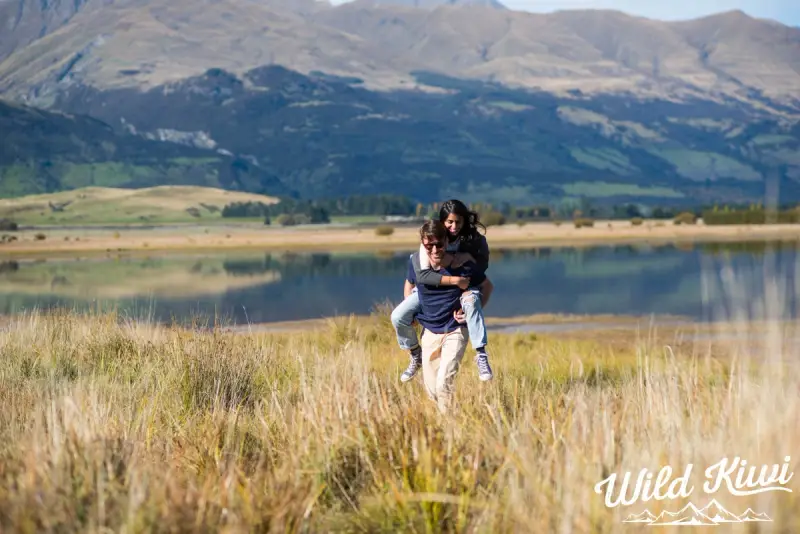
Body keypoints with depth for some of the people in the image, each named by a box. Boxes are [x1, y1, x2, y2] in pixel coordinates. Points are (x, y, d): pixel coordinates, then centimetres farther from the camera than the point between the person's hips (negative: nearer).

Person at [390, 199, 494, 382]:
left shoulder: (472, 237, -14)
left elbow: (484, 264, -2)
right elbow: (422, 275, -28)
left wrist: (468, 256, -23)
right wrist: (454, 280, -36)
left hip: (463, 287, -1)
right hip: (432, 287, 1)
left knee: (472, 300, -39)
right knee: (398, 316, -16)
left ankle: (481, 355, -33)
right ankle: (415, 356, 12)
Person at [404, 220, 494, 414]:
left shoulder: (462, 264, -17)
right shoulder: (415, 261, -8)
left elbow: (487, 287, 1)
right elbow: (409, 283, 16)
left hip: (455, 331, -4)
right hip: (430, 332, 4)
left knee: (443, 383, -20)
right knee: (430, 388, 8)